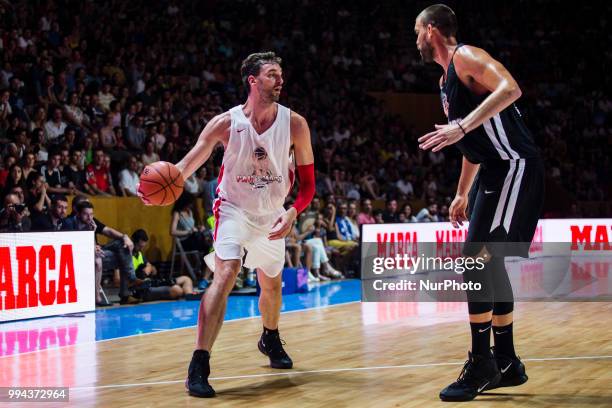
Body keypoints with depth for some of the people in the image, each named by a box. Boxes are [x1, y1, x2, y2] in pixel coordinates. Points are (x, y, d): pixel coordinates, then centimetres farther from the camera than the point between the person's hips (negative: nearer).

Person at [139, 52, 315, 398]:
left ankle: (271, 340, 52)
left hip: (272, 215, 4)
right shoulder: (226, 123, -18)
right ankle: (199, 365, -27)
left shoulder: (294, 124, -13)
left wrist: (293, 212, -22)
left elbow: (308, 180, -5)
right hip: (234, 210, -4)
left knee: (272, 285, 20)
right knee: (226, 273, -26)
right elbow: (188, 165, -19)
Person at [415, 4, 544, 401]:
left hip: (514, 168, -10)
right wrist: (462, 194, 27)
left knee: (476, 262, -13)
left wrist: (461, 127, -33)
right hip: (496, 173, 10)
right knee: (489, 264, 12)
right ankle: (506, 362, 20)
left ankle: (481, 364, -8)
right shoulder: (446, 80, 19)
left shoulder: (466, 56, -10)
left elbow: (510, 89, -29)